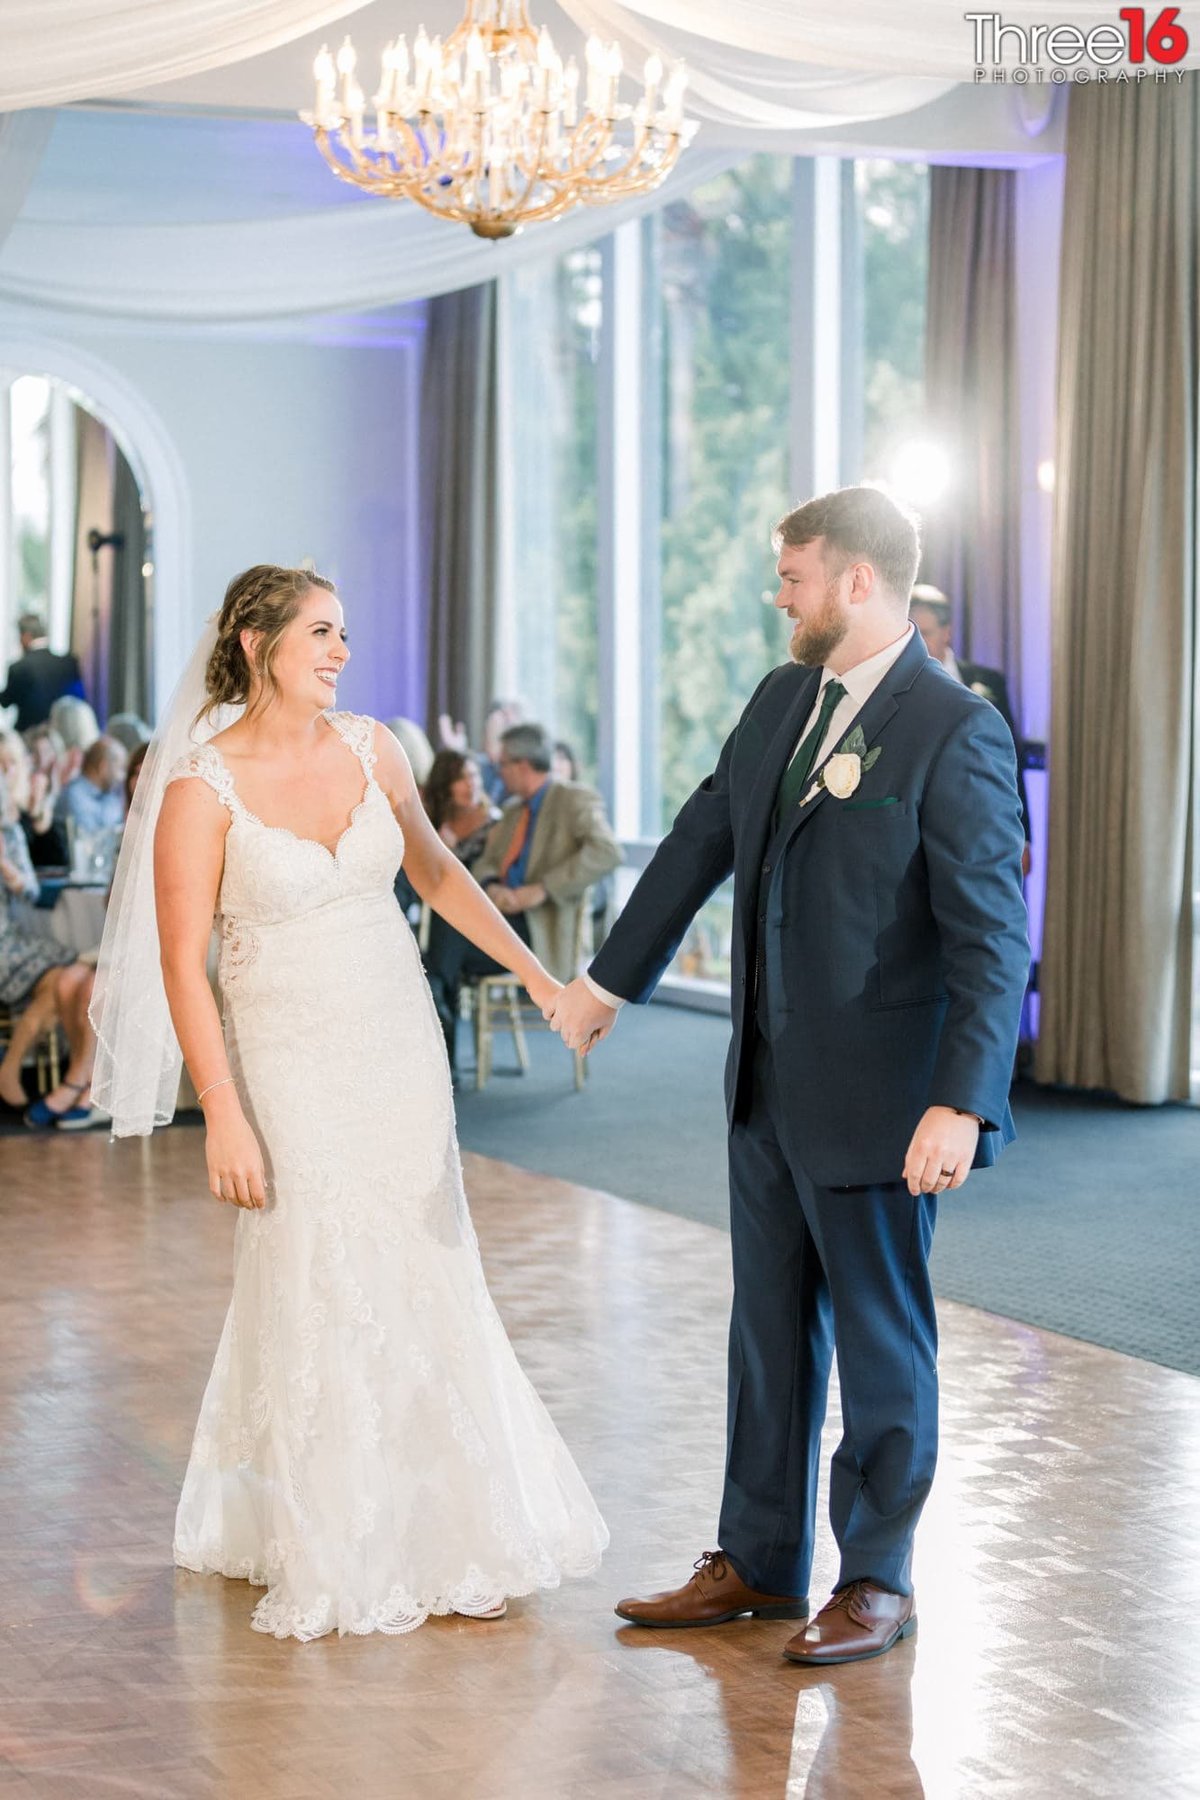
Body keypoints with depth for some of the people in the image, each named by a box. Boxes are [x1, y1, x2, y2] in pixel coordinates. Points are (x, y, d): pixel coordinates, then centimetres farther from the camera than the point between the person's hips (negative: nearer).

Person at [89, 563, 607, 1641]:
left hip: (401, 1049, 4)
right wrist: (224, 1116, -16)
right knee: (313, 1296, 3)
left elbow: (435, 871, 16)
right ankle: (326, 1555, 19)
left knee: (426, 1281, 8)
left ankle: (445, 1531, 22)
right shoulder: (203, 787, -13)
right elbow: (182, 966, -12)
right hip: (290, 1066, -4)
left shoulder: (370, 748, 1)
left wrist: (535, 973, 16)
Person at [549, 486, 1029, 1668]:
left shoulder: (955, 732, -16)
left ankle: (878, 1582, 20)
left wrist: (963, 1103, -28)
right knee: (769, 1329, 16)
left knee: (880, 1339, 6)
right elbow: (698, 845, 18)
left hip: (879, 1102, -7)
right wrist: (609, 980, 24)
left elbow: (991, 935, -20)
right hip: (769, 1085, 8)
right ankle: (758, 1563, 29)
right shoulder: (781, 701, 7)